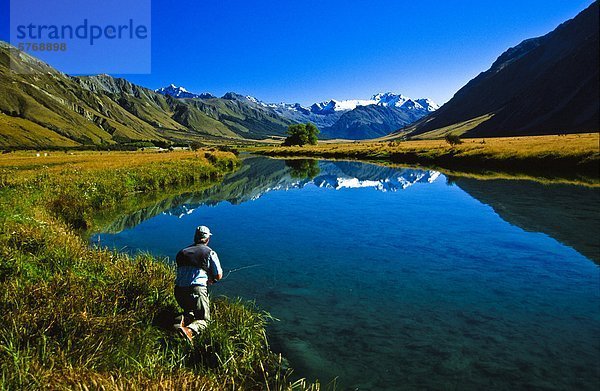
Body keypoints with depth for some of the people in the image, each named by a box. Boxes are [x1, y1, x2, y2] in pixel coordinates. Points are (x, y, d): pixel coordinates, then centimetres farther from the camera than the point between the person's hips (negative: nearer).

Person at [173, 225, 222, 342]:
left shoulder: (182, 252, 17)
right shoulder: (210, 252, 3)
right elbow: (218, 276, 3)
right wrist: (210, 280, 26)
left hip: (179, 290, 5)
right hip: (197, 289, -5)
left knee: (190, 310, 31)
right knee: (204, 319, 9)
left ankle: (184, 318, -3)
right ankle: (189, 330, -22)